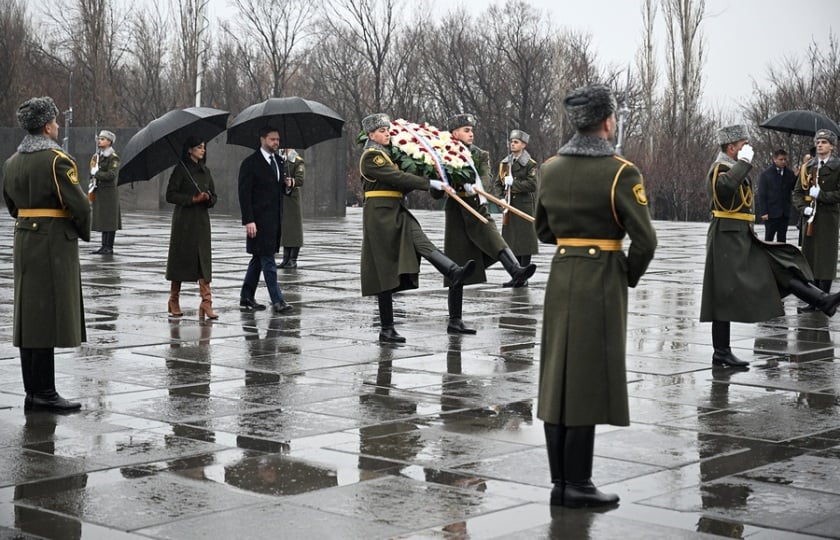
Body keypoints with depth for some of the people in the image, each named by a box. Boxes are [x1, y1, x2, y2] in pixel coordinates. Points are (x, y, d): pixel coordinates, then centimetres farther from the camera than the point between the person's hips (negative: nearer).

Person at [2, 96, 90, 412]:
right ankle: (43, 393, -3)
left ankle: (33, 392, 14)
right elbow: (79, 205, -16)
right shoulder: (57, 160, -13)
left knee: (28, 316, 10)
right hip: (54, 244, -8)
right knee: (48, 316, -5)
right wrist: (84, 233, 1)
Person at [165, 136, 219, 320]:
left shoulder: (205, 171, 13)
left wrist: (208, 198, -7)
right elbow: (170, 195, -9)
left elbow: (214, 197, 16)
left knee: (204, 260, -5)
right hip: (184, 220, -5)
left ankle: (206, 303, -11)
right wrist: (193, 199, -16)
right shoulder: (181, 169, -4)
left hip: (201, 221, 5)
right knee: (180, 258, 2)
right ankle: (174, 301, 14)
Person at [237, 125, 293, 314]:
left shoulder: (279, 161, 14)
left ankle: (246, 299, 20)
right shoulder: (250, 163, -8)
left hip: (274, 219, 8)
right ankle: (277, 301, -7)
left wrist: (288, 184, 3)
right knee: (268, 260, -7)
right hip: (260, 219, -8)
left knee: (259, 259, 12)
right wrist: (248, 220, -18)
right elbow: (244, 193, -12)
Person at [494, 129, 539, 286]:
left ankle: (524, 278, 1)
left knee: (524, 242, -4)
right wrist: (503, 194, -2)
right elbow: (498, 183, 16)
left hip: (524, 206, -6)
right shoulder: (505, 163, 13)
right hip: (510, 206, 6)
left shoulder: (530, 164, -5)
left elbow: (532, 184, -15)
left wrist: (513, 183, -16)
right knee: (511, 242, 8)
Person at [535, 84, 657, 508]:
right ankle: (577, 484, 2)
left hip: (560, 277, 6)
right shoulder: (620, 172, -12)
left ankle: (560, 481, 14)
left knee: (557, 377, 9)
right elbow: (644, 240, -14)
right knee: (589, 381, -2)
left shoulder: (550, 168, 5)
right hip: (602, 280, -6)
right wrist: (632, 276, 2)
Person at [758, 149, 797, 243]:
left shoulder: (789, 174, 7)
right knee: (768, 238, 2)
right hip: (771, 213, -3)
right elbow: (761, 194, -4)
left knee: (782, 238, 7)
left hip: (785, 213, 3)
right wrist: (764, 212, -11)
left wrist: (797, 177, -14)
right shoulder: (766, 174, -1)